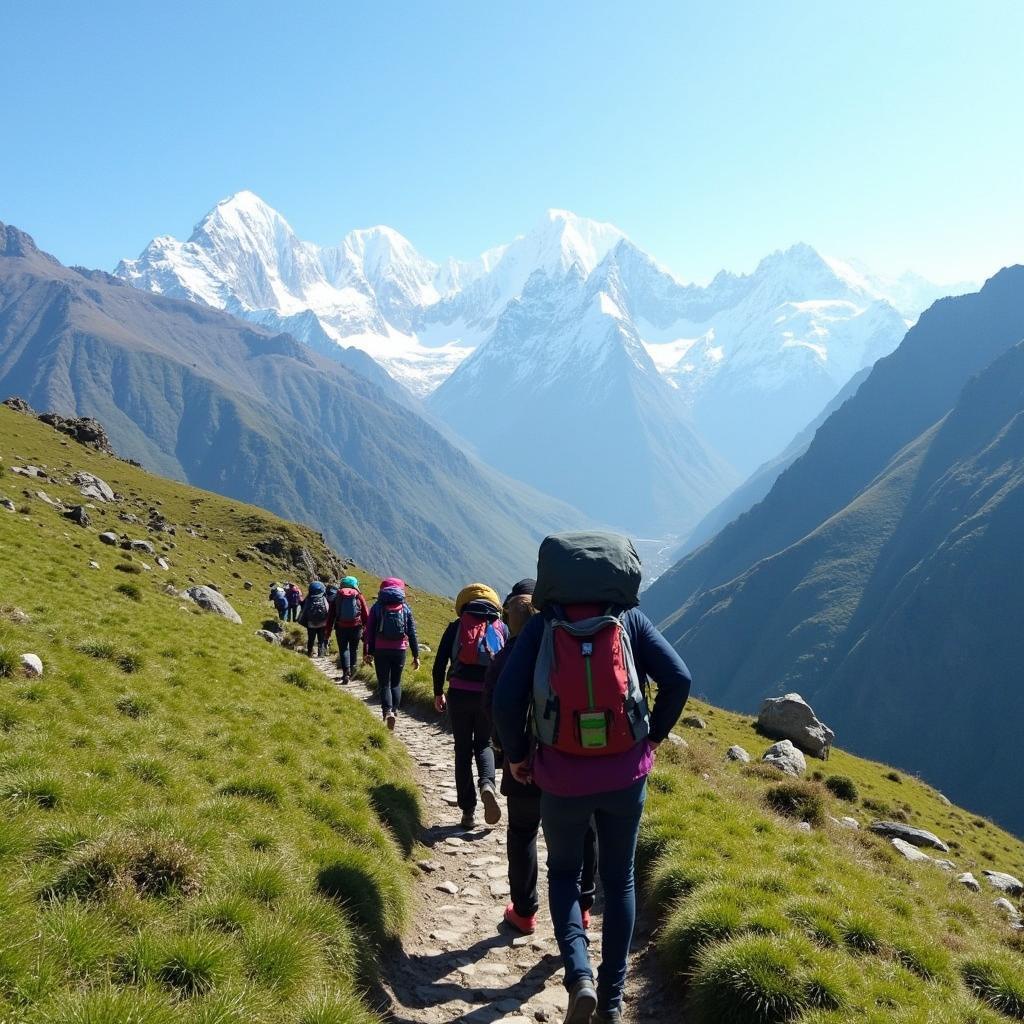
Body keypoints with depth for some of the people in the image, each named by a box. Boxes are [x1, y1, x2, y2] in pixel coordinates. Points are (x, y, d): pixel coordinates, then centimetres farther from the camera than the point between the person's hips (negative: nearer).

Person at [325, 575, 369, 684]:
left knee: (343, 649, 5)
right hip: (356, 627, 0)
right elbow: (366, 614, 1)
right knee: (354, 649, 14)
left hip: (341, 627, 0)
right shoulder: (359, 597, 1)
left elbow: (331, 614, 4)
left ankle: (346, 673, -11)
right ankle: (351, 672, 20)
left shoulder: (337, 596, 2)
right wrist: (366, 628, 9)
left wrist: (328, 630, 9)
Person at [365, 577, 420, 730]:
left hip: (381, 650, -1)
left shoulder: (377, 607, 0)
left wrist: (367, 653, 3)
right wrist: (416, 655, 5)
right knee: (396, 683, 17)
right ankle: (395, 711, 10)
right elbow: (412, 633, 1)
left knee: (384, 684, 3)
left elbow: (369, 631, -2)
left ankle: (387, 712, -17)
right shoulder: (405, 608, 2)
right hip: (400, 650, 1)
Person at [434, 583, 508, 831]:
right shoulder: (501, 628, 7)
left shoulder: (457, 626, 4)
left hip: (459, 696, 0)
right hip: (490, 697, 1)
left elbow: (440, 662, 0)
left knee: (463, 750, 11)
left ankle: (468, 810, 10)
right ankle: (487, 784, -12)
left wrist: (438, 693, 12)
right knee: (484, 745, 18)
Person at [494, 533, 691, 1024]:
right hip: (626, 776, 1)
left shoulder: (541, 625, -5)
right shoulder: (630, 620, -2)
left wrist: (516, 756, 3)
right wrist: (653, 736, 6)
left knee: (563, 871, 22)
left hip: (562, 778, -1)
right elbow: (678, 679, -8)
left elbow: (506, 698, -13)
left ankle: (579, 976, 4)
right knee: (619, 879, 20)